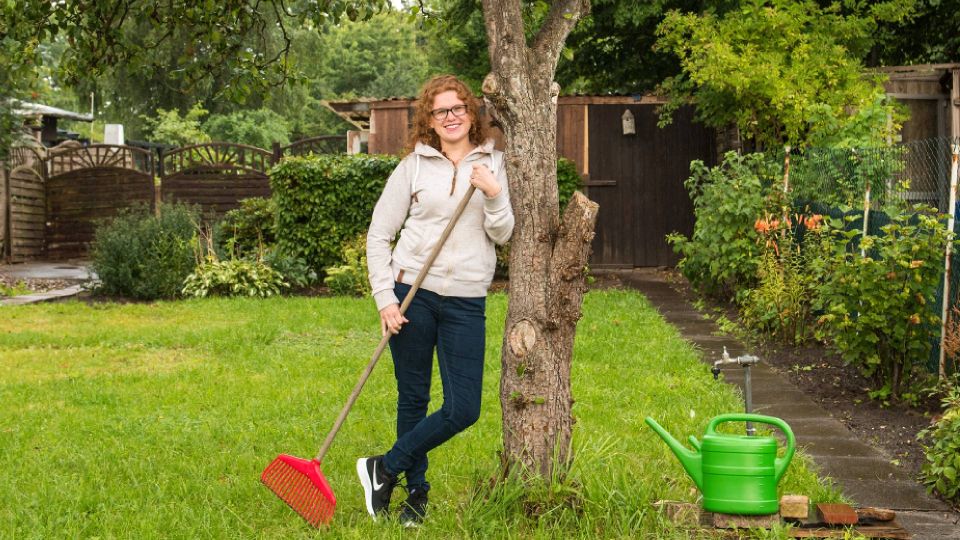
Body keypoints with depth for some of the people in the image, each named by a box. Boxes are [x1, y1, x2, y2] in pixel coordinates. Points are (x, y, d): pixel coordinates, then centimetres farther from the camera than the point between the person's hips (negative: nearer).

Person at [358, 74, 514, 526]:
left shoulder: (493, 164, 6)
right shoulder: (414, 167, 2)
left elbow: (503, 235, 1)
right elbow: (378, 235, 3)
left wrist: (494, 196, -18)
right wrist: (385, 298, -6)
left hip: (467, 302, 2)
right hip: (413, 294, -1)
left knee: (463, 411, -3)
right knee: (413, 399, 7)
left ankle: (385, 469, 14)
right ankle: (416, 491, 24)